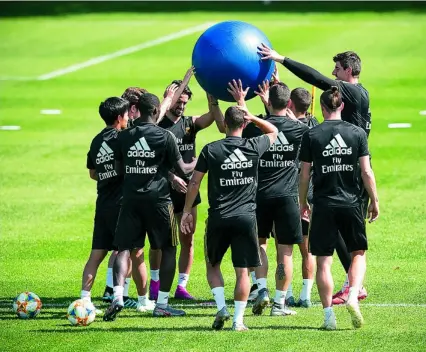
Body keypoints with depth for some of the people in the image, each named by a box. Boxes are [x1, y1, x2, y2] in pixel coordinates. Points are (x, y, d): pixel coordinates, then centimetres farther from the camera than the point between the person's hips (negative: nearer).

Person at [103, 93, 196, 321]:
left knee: (126, 249, 2)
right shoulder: (165, 136, -6)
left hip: (130, 199, 3)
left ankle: (117, 297, -19)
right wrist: (198, 162, 21)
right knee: (168, 249, 11)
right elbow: (182, 169, 0)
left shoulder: (124, 136, 4)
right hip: (157, 199, -3)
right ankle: (162, 303, 8)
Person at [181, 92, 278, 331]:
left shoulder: (211, 150, -3)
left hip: (218, 218, 0)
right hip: (246, 217, 0)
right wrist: (253, 118, 11)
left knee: (213, 265, 17)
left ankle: (221, 307, 0)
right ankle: (238, 319, 2)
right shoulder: (254, 148, -1)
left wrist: (187, 211, 8)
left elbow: (195, 182, 0)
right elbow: (274, 132, 20)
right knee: (242, 270, 5)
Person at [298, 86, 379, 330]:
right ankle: (353, 297, -8)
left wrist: (303, 203, 13)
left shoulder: (311, 136, -3)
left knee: (324, 261, 4)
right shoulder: (357, 133, -2)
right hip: (351, 202, 1)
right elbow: (367, 172, -2)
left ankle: (329, 315, 1)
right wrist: (374, 201, 9)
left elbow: (304, 175, 0)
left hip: (323, 205, -1)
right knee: (358, 254, 15)